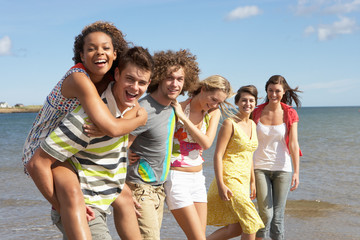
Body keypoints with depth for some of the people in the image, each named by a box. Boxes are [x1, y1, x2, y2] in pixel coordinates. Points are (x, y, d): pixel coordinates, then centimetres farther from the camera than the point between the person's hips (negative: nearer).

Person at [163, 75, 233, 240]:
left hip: (197, 178, 6)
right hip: (176, 177, -6)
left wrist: (183, 117, -17)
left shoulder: (214, 113, 5)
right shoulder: (176, 109, -12)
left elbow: (207, 143, -10)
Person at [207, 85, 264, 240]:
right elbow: (218, 155, -14)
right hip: (230, 178, -8)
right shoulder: (229, 124, -10)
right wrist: (220, 185, -20)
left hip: (243, 179, 8)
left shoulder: (252, 125, 14)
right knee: (251, 222, -9)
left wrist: (252, 182, 21)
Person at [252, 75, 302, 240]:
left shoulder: (290, 114, -1)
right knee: (266, 214, -7)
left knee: (278, 215, 3)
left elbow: (293, 144, -5)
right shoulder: (257, 113, 0)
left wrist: (296, 172, -13)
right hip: (260, 168, 0)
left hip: (282, 169, 0)